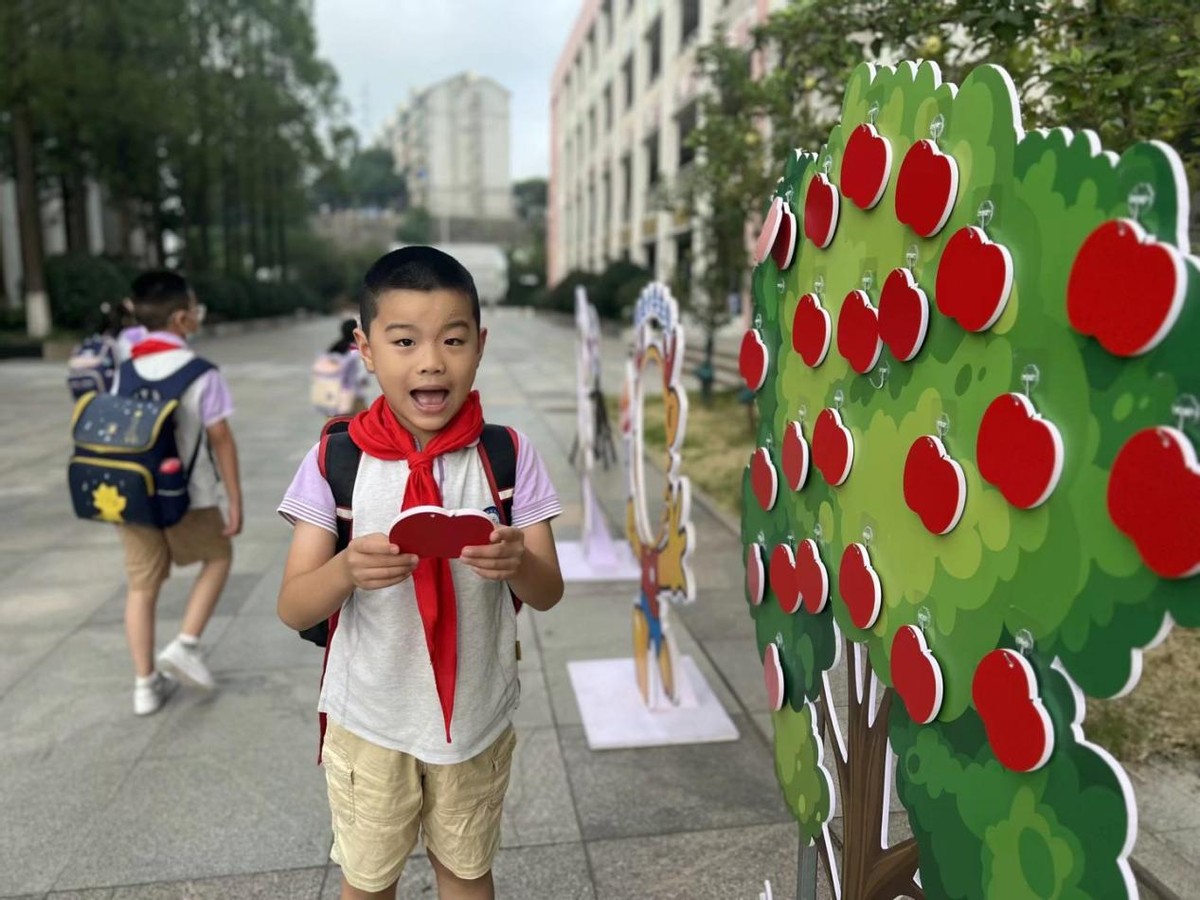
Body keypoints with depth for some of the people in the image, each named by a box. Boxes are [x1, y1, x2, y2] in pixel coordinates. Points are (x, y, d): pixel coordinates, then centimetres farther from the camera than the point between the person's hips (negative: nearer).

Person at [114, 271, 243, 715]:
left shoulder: (124, 372, 4)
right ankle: (186, 645, 12)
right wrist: (235, 499, -5)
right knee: (218, 557, 21)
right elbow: (220, 439, -11)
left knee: (141, 586, 12)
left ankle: (146, 684, 20)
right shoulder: (200, 373, -12)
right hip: (186, 497, -4)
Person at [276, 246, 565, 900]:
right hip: (369, 720, 0)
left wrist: (516, 562, -30)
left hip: (476, 715, 1)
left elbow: (548, 594, -7)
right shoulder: (336, 461, -13)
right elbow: (293, 609, -10)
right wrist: (347, 570, -32)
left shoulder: (508, 455, -12)